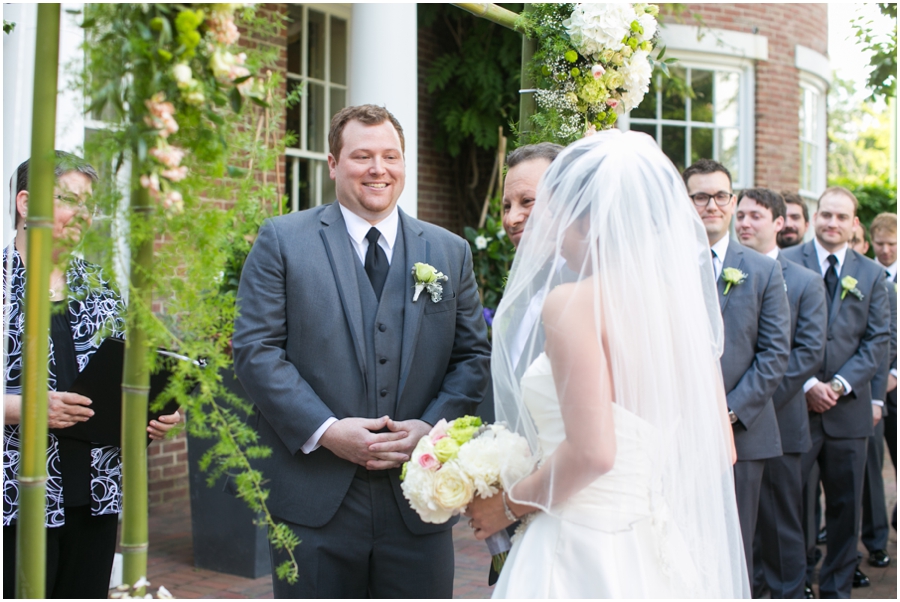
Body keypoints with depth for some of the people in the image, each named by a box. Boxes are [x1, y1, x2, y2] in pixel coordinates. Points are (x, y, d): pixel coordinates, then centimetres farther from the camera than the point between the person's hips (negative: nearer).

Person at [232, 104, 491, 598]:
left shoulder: (450, 252, 11)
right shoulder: (282, 240, 2)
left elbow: (473, 354, 9)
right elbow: (254, 349, -4)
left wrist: (431, 426, -8)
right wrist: (324, 430, -14)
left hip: (418, 499, 2)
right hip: (313, 500, -2)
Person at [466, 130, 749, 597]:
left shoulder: (571, 303, -16)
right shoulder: (682, 300, 3)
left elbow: (591, 451, -25)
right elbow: (719, 450, 7)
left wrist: (511, 505, -9)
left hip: (581, 555, -7)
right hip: (655, 554, 7)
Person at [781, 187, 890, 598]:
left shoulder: (872, 274, 10)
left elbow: (878, 339, 5)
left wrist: (839, 384, -8)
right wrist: (806, 384, -11)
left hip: (848, 407, 3)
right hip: (794, 405, -3)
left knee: (845, 504, 9)